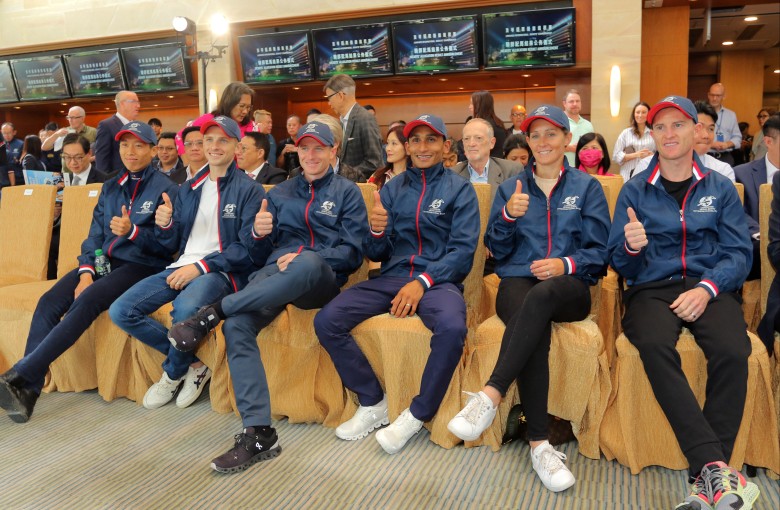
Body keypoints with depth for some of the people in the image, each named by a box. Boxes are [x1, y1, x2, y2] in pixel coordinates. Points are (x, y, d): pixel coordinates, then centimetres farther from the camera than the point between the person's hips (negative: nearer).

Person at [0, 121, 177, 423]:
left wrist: (132, 231, -23)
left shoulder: (165, 189, -1)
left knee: (88, 300, -31)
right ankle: (28, 390, -21)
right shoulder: (111, 187, 17)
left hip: (142, 265, -6)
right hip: (105, 261, 6)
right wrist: (86, 271, -4)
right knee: (49, 302, -18)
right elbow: (95, 235, 12)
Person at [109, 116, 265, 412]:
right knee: (121, 311, -13)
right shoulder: (188, 190, 18)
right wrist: (164, 225, -5)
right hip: (182, 266, 6)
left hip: (222, 271, -6)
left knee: (185, 308, -37)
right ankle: (192, 364, 1)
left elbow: (247, 248, -11)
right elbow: (172, 245, 18)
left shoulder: (249, 191, -1)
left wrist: (201, 266, -19)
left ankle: (174, 373, -4)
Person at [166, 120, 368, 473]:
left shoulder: (347, 192, 15)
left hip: (322, 279, -3)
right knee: (237, 326, -29)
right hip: (275, 273, 3)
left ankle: (213, 312, -32)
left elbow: (354, 251, 2)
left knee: (307, 262, -42)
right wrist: (259, 233, -4)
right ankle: (258, 434, -29)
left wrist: (302, 259, -11)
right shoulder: (280, 193, 26)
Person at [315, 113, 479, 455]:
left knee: (452, 328, -37)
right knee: (326, 321, -19)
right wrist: (377, 231, -11)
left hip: (438, 279, -3)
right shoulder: (392, 189, 16)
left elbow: (463, 250, -4)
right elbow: (376, 254, 13)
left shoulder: (459, 189, 6)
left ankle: (417, 414, -11)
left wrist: (422, 282, -18)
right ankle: (373, 402, -1)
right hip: (392, 276, 4)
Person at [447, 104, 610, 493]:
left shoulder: (586, 187, 14)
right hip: (518, 282, 1)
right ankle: (539, 444, -32)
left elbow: (599, 250, 6)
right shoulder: (510, 187, 18)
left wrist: (566, 264, -14)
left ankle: (489, 397, -43)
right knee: (536, 331, -35)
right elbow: (497, 249, 10)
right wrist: (508, 214, -9)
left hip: (569, 288, -1)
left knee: (541, 296, -40)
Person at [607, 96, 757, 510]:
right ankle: (716, 467, -30)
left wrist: (706, 289, -15)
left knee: (732, 351, -30)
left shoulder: (721, 188, 13)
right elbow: (621, 265, 7)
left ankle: (705, 476, -19)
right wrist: (631, 246, -17)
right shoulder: (634, 190, 10)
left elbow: (738, 253, 3)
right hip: (652, 288, 0)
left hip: (710, 286, 1)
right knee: (654, 345, -34)